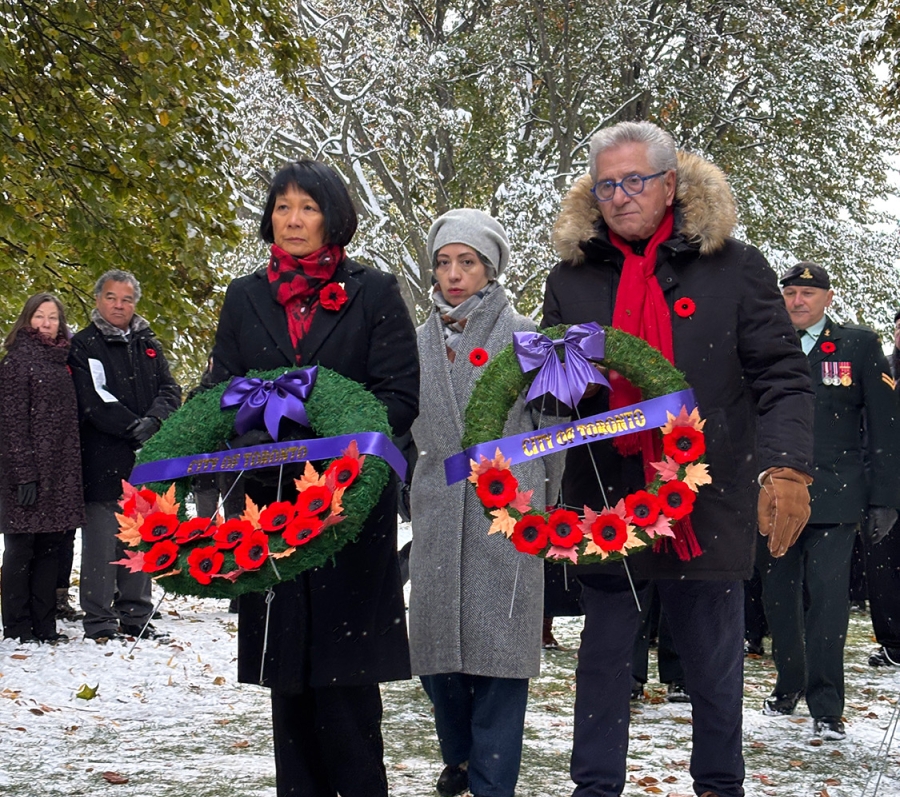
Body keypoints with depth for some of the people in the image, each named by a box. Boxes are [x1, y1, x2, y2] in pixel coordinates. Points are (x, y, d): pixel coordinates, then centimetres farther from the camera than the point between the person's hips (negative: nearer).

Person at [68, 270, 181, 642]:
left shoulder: (148, 345, 16)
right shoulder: (83, 346, 0)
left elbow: (170, 390, 7)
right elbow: (94, 401, -11)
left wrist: (154, 421, -13)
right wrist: (135, 428, -17)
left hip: (146, 458, 5)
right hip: (103, 459, -5)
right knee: (102, 538, -5)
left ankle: (136, 616, 16)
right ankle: (98, 620, 0)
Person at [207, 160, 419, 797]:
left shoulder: (374, 293, 6)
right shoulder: (245, 298, 15)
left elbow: (400, 394, -1)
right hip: (269, 499, 3)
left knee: (345, 662, -6)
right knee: (287, 663, 5)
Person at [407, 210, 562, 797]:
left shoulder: (522, 335, 1)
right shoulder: (420, 341, 12)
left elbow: (552, 423, 4)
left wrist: (541, 502, 4)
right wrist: (410, 500, 16)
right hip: (437, 515, 4)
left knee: (498, 645, -5)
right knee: (436, 645, 6)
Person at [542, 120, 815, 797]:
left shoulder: (733, 267, -1)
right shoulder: (573, 277, 8)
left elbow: (782, 378, -4)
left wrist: (786, 467, -18)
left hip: (707, 504, -2)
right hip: (606, 500, 2)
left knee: (713, 659, 10)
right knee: (605, 653, 10)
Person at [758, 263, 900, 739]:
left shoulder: (859, 346, 4)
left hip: (834, 497, -3)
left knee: (827, 596, -10)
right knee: (779, 596, 9)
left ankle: (826, 707, -6)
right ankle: (789, 687, 26)